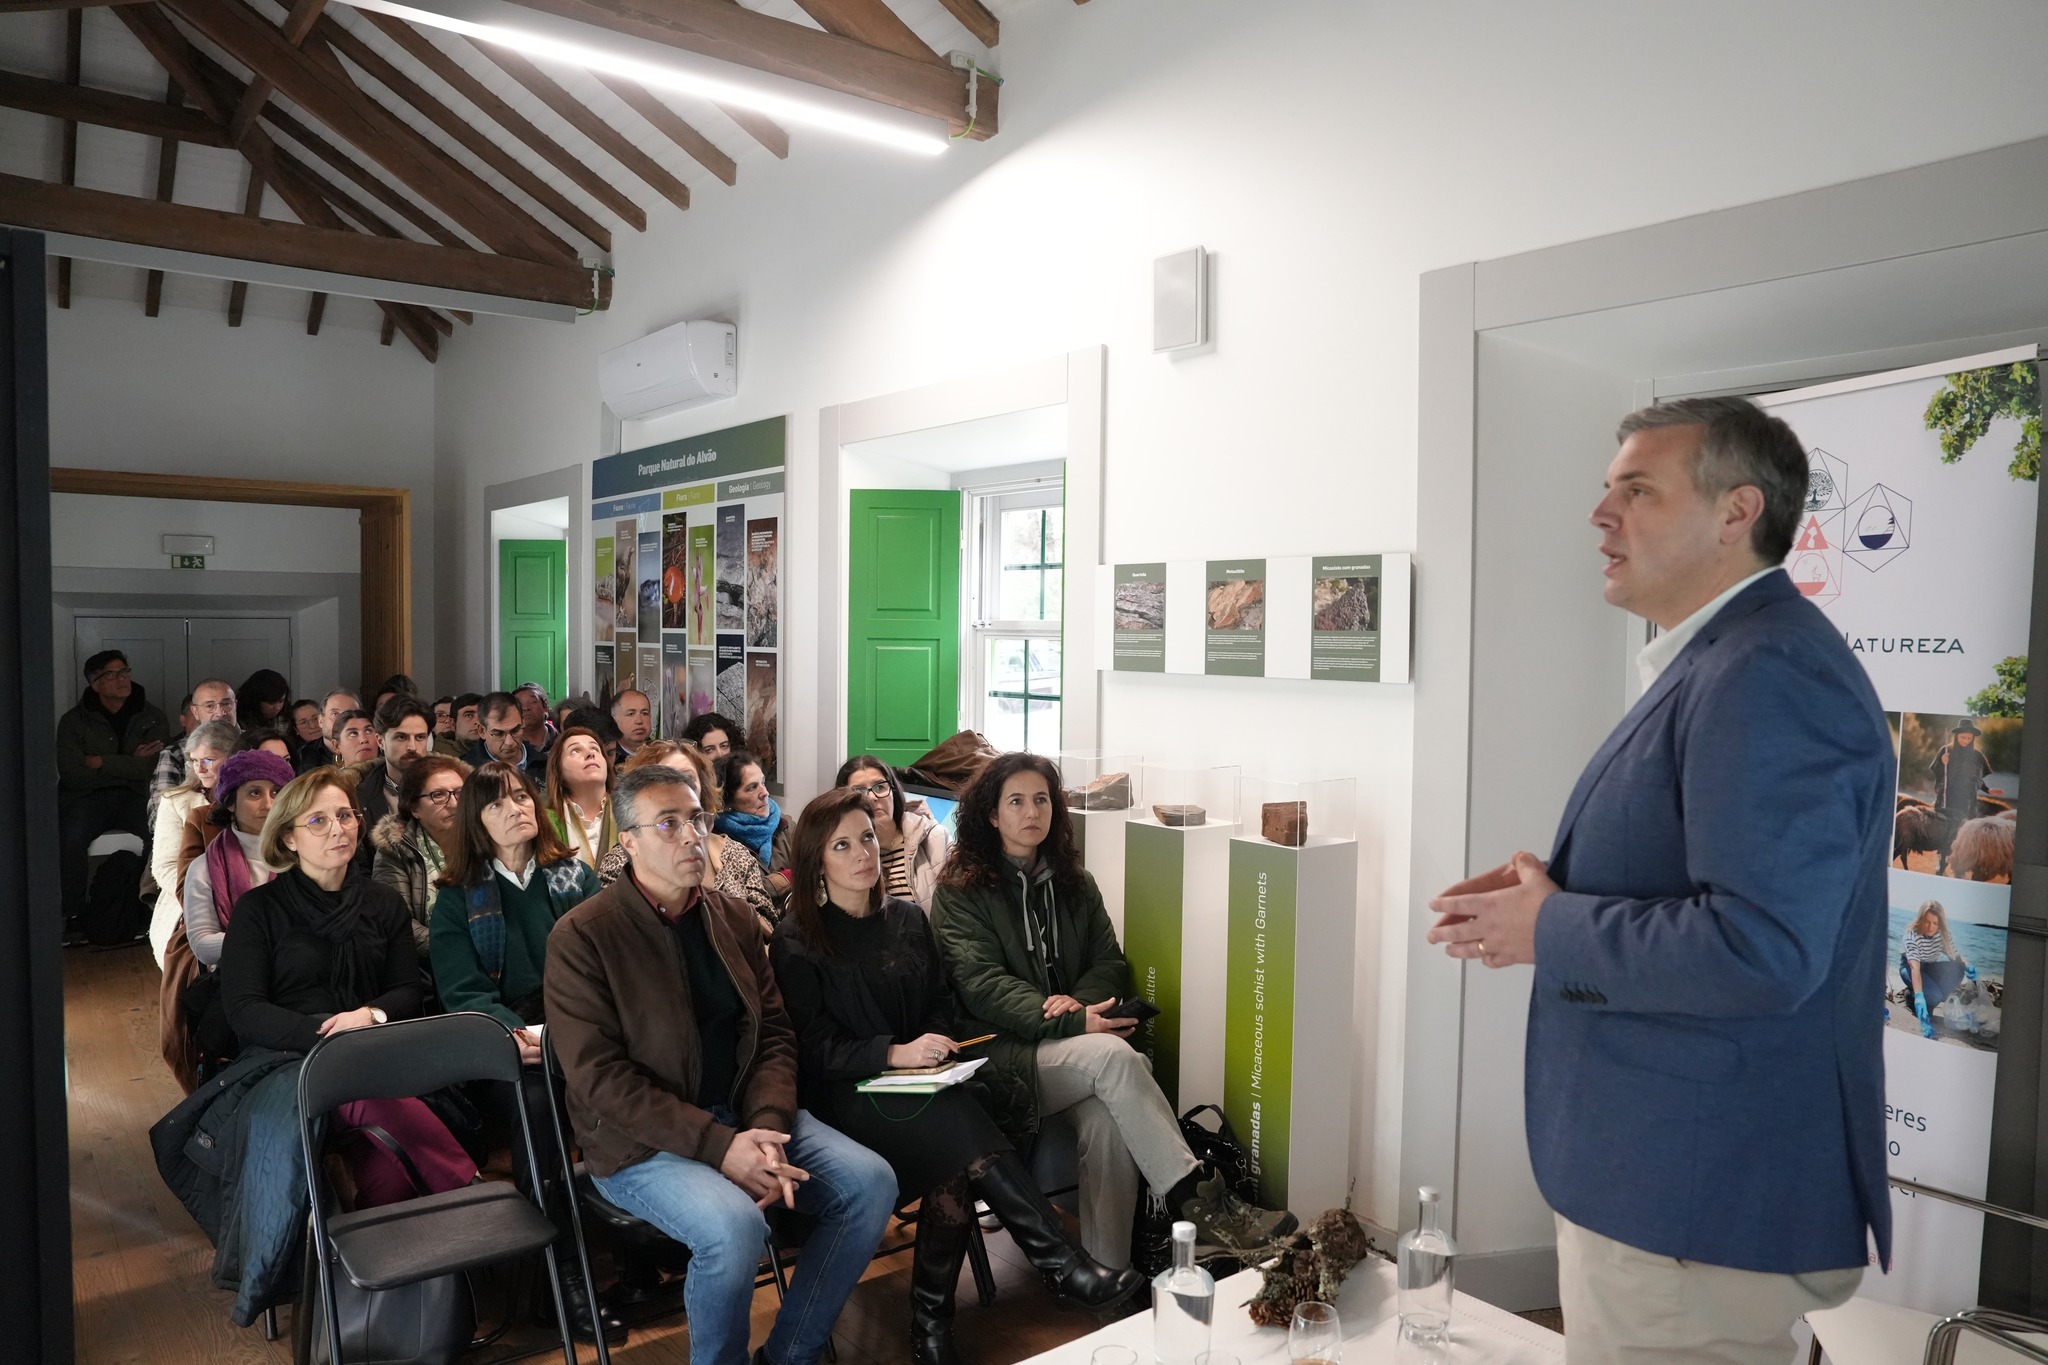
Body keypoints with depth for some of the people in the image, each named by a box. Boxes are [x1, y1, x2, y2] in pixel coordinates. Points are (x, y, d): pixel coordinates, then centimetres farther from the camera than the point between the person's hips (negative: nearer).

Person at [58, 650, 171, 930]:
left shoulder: (153, 718, 7)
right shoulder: (73, 721, 6)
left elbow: (149, 769, -6)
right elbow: (72, 775, -6)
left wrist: (101, 762, -6)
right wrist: (129, 765, -6)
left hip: (136, 796, 0)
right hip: (86, 798, 0)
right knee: (70, 841, -32)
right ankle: (74, 915, -19)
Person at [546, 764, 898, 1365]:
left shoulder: (735, 919, 6)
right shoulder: (580, 937, -12)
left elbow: (774, 1035, 7)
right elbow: (600, 1079, -17)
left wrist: (768, 1128, -12)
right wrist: (719, 1146, -23)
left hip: (743, 1114, 6)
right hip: (643, 1140, -6)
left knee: (871, 1181, -11)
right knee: (735, 1225, -32)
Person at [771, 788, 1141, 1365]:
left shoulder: (908, 918, 13)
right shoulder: (796, 942, -3)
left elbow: (943, 1005, 16)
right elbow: (813, 1047, -8)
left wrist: (936, 1046, -6)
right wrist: (895, 1053, -20)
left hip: (915, 1087, 5)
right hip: (844, 1097, -4)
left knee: (955, 1168, -30)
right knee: (965, 1126, -31)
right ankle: (1066, 1268, -27)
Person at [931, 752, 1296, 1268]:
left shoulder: (1073, 882, 19)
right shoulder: (961, 891, 2)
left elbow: (1111, 964, 13)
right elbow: (981, 985, -10)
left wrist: (1079, 1000, -13)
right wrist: (1072, 1023, -21)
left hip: (1072, 1049, 4)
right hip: (1004, 1056, -4)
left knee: (1108, 1118, -32)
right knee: (1115, 1056, -32)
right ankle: (1199, 1203, -31)